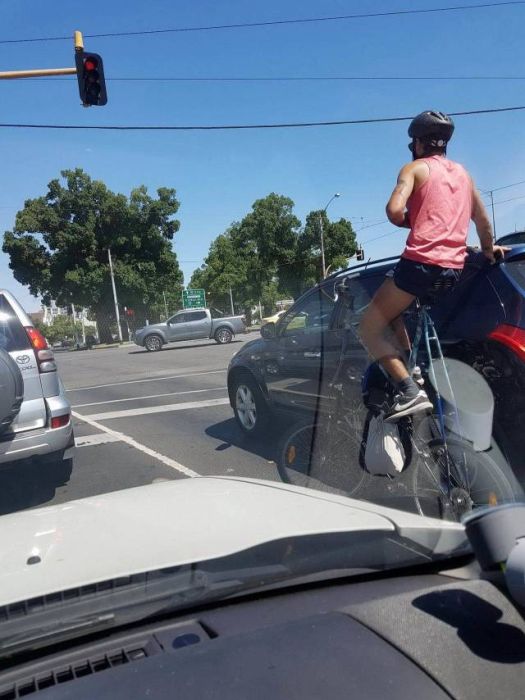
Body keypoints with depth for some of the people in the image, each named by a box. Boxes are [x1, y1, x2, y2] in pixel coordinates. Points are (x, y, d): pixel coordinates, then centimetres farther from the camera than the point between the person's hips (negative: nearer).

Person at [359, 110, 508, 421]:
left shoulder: (415, 168, 2)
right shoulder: (462, 173, 23)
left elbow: (395, 211, -14)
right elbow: (483, 220, 31)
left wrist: (411, 222, 8)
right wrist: (488, 250, 48)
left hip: (420, 262, -8)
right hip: (454, 268, 8)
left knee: (371, 327, 2)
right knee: (392, 311, 30)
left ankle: (410, 391, -14)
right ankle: (412, 368, 17)